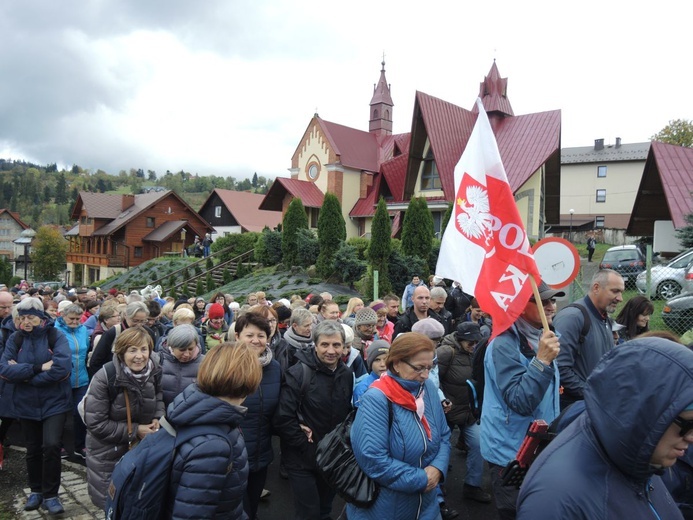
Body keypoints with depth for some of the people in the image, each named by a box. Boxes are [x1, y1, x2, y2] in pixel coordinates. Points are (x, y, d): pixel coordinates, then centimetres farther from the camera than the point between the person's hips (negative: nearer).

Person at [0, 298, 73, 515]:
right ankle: (36, 491, 36)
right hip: (26, 404, 3)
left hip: (54, 402, -3)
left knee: (51, 445, -13)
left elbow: (62, 367, -23)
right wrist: (38, 368, -24)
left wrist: (23, 373, -18)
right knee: (33, 449, 16)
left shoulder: (56, 336, -10)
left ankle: (50, 495, 5)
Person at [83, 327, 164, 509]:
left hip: (143, 446, 4)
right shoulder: (104, 378, -25)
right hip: (108, 452, -4)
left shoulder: (154, 371, -12)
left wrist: (157, 417, -10)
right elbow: (95, 423, -22)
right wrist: (134, 431, -22)